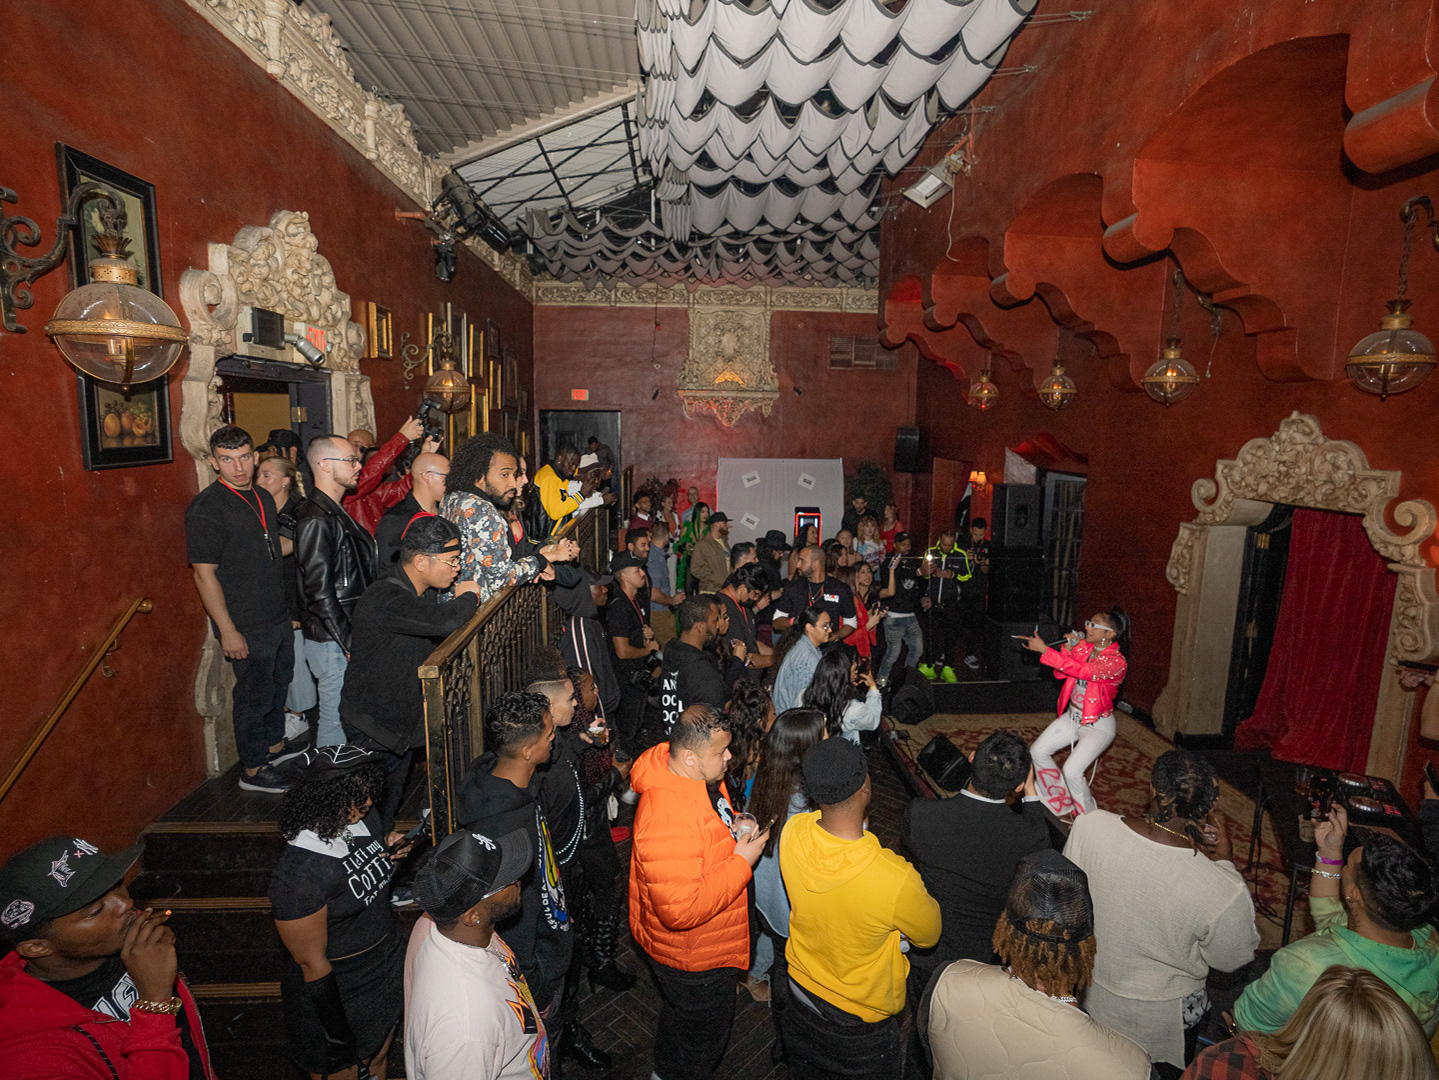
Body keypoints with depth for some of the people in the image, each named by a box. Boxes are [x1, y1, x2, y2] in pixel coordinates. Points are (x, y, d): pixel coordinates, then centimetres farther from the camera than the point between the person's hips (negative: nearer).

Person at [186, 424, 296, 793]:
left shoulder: (263, 498, 8)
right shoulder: (205, 509, -17)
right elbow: (204, 574, -19)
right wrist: (228, 631, -20)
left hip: (279, 617, 8)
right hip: (246, 626, -8)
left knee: (279, 685, 22)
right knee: (254, 696, 5)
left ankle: (275, 748, 41)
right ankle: (253, 771, 22)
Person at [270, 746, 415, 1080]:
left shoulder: (365, 818, -11)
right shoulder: (298, 875, -32)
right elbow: (312, 963, -22)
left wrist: (389, 853, -12)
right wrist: (338, 1037, -13)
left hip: (388, 965, 6)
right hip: (339, 991, -6)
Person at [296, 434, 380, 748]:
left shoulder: (337, 512, 14)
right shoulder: (316, 519, -17)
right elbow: (319, 591, -20)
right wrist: (349, 645, -18)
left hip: (349, 633, 10)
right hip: (333, 640, -10)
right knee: (337, 718, 0)